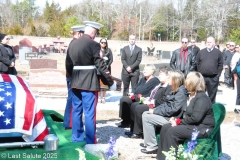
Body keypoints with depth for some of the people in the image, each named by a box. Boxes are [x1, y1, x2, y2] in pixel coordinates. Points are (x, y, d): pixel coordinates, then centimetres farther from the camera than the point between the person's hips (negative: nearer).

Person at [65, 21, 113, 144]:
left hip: (75, 82, 7)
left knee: (76, 111, 13)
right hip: (89, 83, -6)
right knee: (89, 113, -1)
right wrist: (109, 79, -4)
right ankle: (90, 142, 4)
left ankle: (76, 138, 23)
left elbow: (68, 64, 13)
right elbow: (100, 64, -12)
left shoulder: (73, 43, 9)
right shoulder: (93, 44, -11)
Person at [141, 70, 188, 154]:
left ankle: (152, 146, -7)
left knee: (147, 117, -15)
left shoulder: (181, 92, -20)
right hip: (167, 114, 11)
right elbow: (166, 104, 16)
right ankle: (148, 142, 12)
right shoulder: (175, 90, 12)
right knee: (145, 113, 8)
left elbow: (173, 109, -25)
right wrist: (154, 109, 0)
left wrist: (155, 111, -19)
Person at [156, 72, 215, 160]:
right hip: (192, 124, 10)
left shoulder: (202, 98, -19)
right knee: (165, 128, -3)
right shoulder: (192, 95, 13)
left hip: (202, 128, -10)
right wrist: (176, 118, 1)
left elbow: (195, 118, -27)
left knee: (171, 132, -24)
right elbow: (185, 112, 20)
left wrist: (179, 122, -17)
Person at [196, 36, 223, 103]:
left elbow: (220, 65, 3)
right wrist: (199, 73, 3)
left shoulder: (218, 52, 4)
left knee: (212, 95, 6)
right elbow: (197, 64, 8)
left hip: (213, 78, -1)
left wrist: (218, 74, -3)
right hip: (202, 77, 1)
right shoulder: (201, 52, 7)